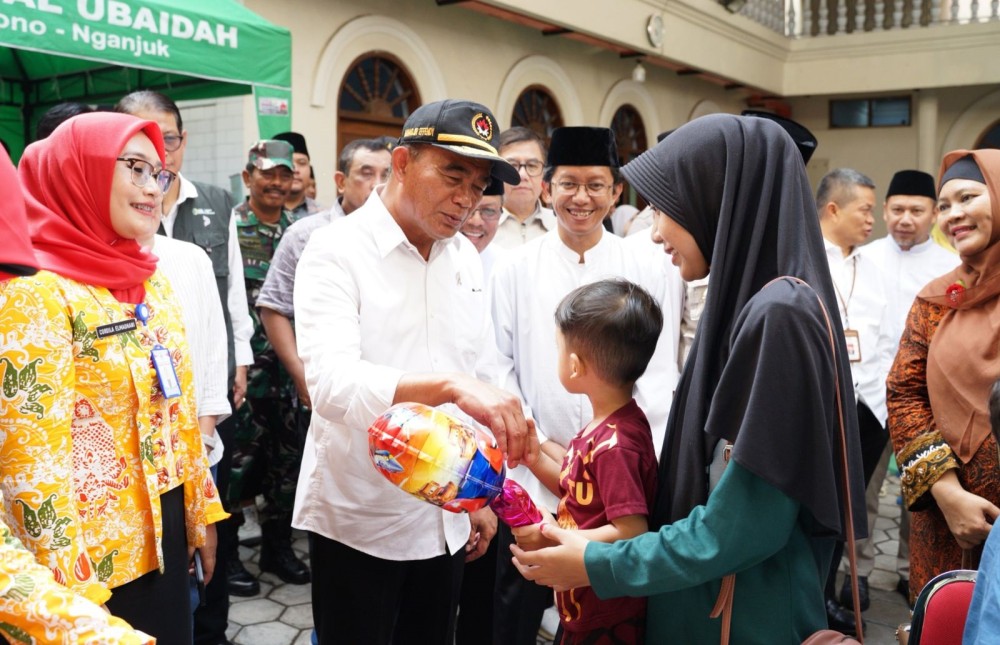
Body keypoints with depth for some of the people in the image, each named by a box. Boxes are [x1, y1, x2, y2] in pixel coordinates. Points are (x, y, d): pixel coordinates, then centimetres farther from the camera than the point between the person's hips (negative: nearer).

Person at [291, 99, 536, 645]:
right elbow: (332, 382, -28)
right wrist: (449, 386, -42)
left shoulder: (466, 259, 4)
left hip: (447, 518, 5)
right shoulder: (337, 250, -14)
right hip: (357, 522, -5)